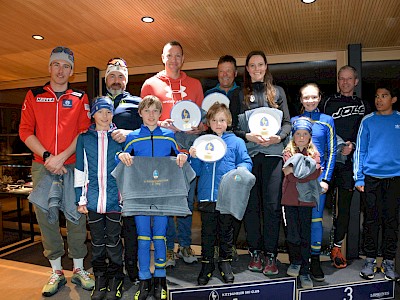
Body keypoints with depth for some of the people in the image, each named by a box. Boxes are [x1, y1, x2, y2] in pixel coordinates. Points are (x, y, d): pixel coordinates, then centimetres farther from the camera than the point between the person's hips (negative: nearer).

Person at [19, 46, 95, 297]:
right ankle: (57, 273, 20)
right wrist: (47, 156, -9)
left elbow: (84, 132, -1)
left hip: (72, 165, -1)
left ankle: (79, 269, 17)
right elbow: (25, 131, 4)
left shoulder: (80, 98, 7)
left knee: (76, 215, 2)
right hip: (42, 166, 2)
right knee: (45, 216, 5)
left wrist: (61, 157, -11)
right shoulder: (34, 96, 10)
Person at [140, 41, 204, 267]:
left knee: (188, 199, 7)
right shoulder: (151, 84, 8)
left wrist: (200, 128, -5)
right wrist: (160, 124, -13)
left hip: (188, 149, 2)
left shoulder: (195, 84, 15)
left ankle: (185, 245, 22)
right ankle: (168, 248, 17)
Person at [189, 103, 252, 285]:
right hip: (207, 196, 1)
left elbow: (246, 162, 1)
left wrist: (241, 168, -20)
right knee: (207, 233, 10)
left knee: (226, 231, 15)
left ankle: (225, 263, 33)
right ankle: (207, 265, 27)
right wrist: (194, 157, -11)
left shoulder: (236, 142, 4)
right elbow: (197, 171, 7)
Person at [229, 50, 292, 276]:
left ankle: (271, 255, 8)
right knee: (251, 204, 3)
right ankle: (255, 252, 16)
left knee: (272, 204, -3)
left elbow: (287, 122, 10)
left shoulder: (277, 92, 15)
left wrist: (279, 137, -9)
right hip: (248, 154, 0)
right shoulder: (239, 95, 13)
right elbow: (232, 126, 6)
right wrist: (249, 136, -11)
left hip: (273, 153, 0)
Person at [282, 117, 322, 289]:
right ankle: (295, 261, 32)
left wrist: (296, 172, -14)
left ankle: (304, 271, 15)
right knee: (293, 233, 7)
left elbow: (317, 171, -10)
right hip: (290, 199, 0)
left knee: (305, 234, 4)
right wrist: (308, 173, -12)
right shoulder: (288, 152, 4)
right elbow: (291, 177, -9)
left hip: (306, 198, 1)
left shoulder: (314, 153, 9)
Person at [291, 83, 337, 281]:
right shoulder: (293, 121, 8)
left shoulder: (327, 121, 5)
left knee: (315, 218, 1)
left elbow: (332, 152, 2)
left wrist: (326, 179, -4)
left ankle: (315, 260, 15)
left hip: (317, 174, -1)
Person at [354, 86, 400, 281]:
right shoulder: (368, 121, 6)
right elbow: (360, 150, 4)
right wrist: (358, 178, -1)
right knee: (372, 219, 5)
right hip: (371, 177, 0)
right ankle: (370, 260, 17)